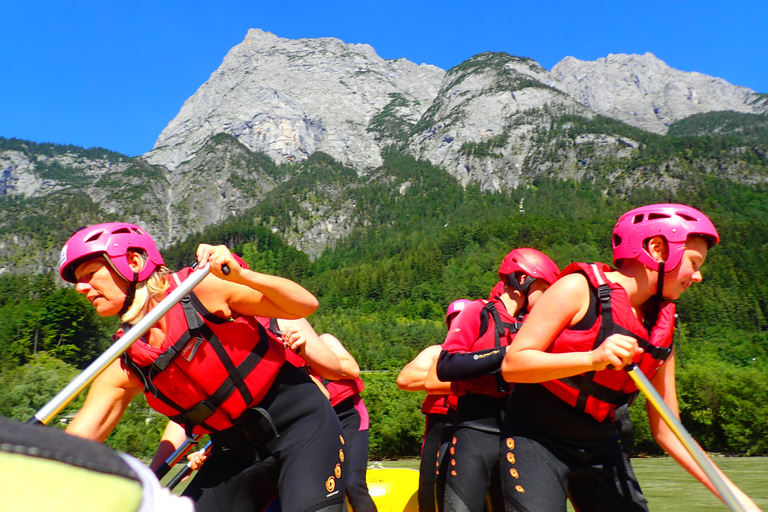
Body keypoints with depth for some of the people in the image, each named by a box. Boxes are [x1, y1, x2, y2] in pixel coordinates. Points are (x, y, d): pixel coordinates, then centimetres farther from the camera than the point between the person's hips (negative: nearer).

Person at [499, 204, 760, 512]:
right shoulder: (579, 288, -14)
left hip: (601, 448, 6)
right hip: (535, 438, -6)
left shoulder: (663, 328, 4)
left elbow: (666, 432, 9)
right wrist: (592, 359, -29)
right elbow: (511, 364, -19)